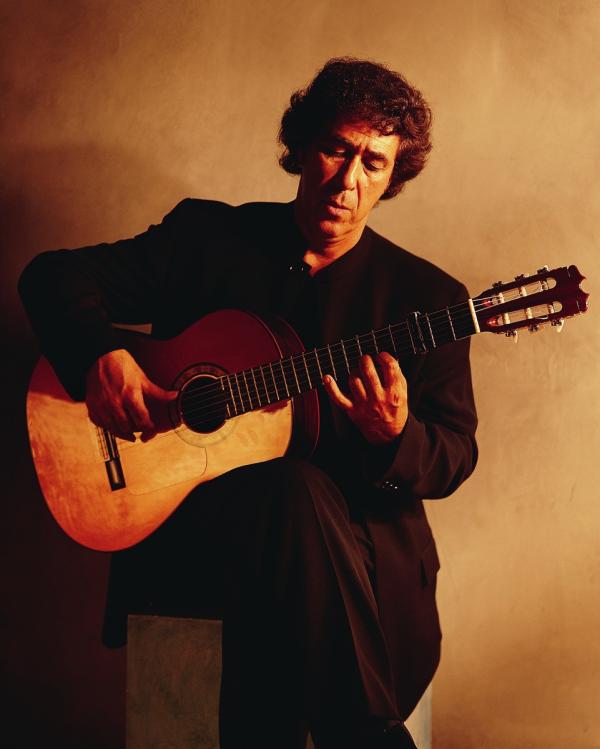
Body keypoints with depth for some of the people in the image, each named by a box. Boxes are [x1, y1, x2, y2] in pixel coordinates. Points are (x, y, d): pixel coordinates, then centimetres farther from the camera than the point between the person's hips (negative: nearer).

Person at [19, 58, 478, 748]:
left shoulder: (425, 295, 7)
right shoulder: (206, 238, 8)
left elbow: (454, 457, 5)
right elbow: (53, 275, 8)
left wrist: (393, 438, -19)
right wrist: (98, 358, -13)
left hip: (359, 532, 0)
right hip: (190, 512, 0)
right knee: (296, 489, -34)